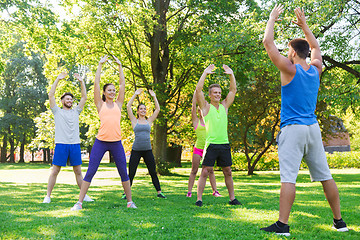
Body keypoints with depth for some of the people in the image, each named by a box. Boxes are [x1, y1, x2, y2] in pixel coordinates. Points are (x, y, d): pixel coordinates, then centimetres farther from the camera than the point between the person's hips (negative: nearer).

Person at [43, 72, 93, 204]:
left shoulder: (76, 111, 16)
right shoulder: (57, 111, 8)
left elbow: (84, 97, 12)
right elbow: (51, 95, 0)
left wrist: (81, 81, 7)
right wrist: (58, 79, 0)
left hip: (75, 145, 3)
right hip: (61, 144, -3)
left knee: (78, 171, 8)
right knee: (55, 171, -1)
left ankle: (84, 195, 13)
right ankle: (48, 196, 6)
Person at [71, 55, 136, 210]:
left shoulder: (118, 104, 13)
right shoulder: (100, 104, 7)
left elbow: (122, 84, 12)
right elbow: (96, 83, 4)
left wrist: (120, 66, 15)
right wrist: (100, 65, 8)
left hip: (116, 142, 2)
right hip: (101, 141, -2)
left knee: (124, 173, 7)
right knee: (90, 172, -1)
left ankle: (130, 202, 19)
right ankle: (79, 202, 6)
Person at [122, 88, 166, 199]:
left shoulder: (149, 121, 11)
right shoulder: (134, 121, 5)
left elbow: (158, 109, 8)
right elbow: (128, 106, -2)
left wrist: (154, 96, 7)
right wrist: (135, 94, 2)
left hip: (147, 150, 2)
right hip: (136, 150, -2)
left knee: (153, 172, 5)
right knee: (131, 173, 1)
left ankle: (159, 192, 12)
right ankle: (126, 193, 12)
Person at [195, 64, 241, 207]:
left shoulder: (224, 106, 14)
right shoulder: (206, 107, 2)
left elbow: (233, 90, 13)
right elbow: (198, 89, -8)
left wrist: (231, 74, 4)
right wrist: (206, 73, -8)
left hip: (224, 144, 5)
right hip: (211, 145, -4)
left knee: (228, 172, 10)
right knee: (205, 172, -5)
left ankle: (232, 198, 19)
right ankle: (199, 199, 0)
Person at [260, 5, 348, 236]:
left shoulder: (290, 70, -7)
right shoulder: (315, 69, 9)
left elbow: (268, 43, -5)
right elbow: (315, 46, 29)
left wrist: (272, 19, 7)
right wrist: (304, 25, 32)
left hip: (293, 129, -6)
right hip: (313, 128, 6)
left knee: (288, 177, -10)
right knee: (325, 175, 10)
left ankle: (282, 224, -12)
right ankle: (339, 221, 17)